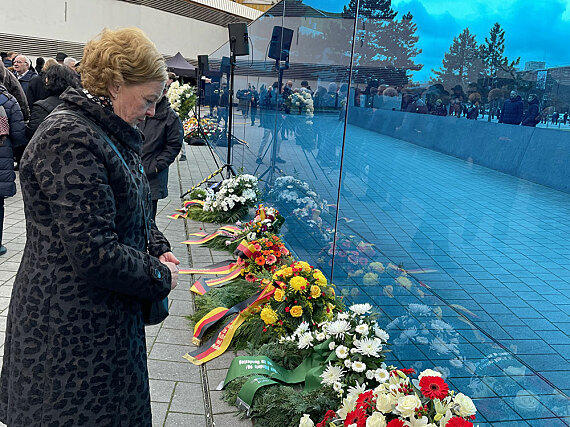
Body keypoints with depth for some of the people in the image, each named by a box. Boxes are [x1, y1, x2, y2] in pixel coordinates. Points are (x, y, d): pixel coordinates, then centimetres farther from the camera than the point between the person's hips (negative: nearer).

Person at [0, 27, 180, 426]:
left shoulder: (110, 132, 9)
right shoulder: (70, 139, -24)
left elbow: (132, 211, 20)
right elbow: (96, 255, -28)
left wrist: (159, 249, 3)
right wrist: (160, 276, -14)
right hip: (73, 328, -9)